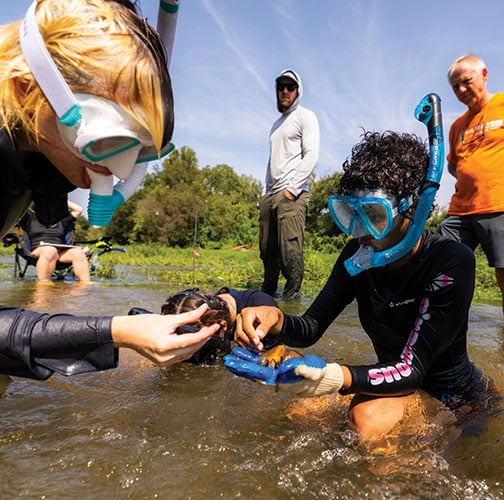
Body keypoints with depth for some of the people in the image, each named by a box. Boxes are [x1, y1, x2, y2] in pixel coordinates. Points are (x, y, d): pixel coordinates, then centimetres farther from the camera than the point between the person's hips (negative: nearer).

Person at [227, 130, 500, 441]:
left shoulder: (452, 262, -26)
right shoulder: (358, 257, -9)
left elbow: (412, 368, -29)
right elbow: (310, 329, -10)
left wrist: (341, 378, -48)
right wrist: (276, 321, -34)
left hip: (451, 396, -6)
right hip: (394, 380, 6)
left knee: (367, 417, -33)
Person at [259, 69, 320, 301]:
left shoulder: (305, 117, 4)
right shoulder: (277, 123, 26)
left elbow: (311, 155, -8)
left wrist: (292, 189, -15)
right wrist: (267, 192, 14)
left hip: (292, 195, -7)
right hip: (270, 195, 7)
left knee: (290, 250, -12)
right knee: (267, 249, 8)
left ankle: (292, 297, -4)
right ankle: (267, 293, 18)